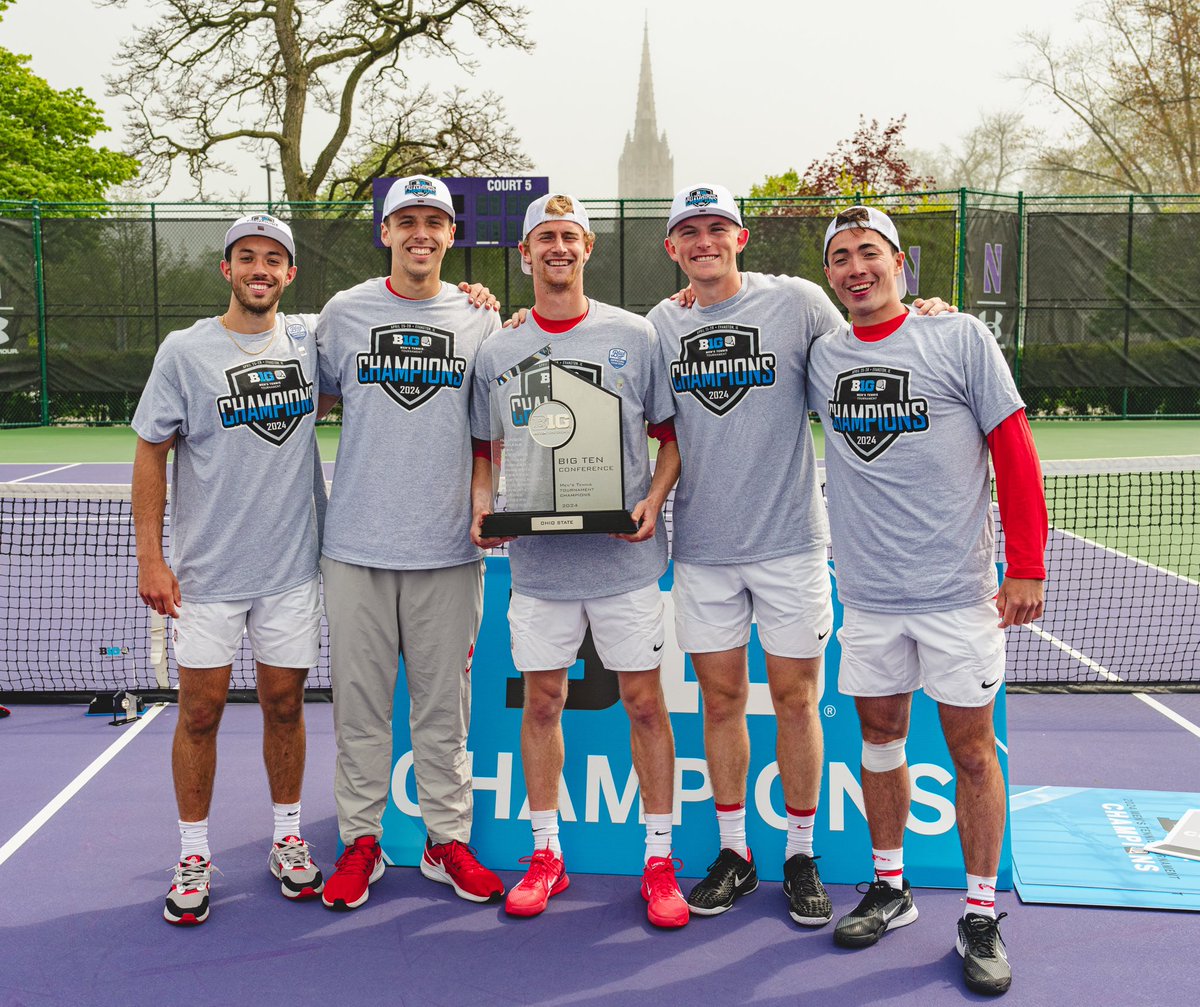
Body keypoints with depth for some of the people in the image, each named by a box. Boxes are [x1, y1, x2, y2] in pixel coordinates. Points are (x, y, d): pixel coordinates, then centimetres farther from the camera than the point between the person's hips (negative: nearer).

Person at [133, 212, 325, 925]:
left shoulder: (311, 339, 2)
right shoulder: (185, 351, -4)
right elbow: (152, 454, -1)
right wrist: (150, 557, -6)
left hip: (292, 568, 2)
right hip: (204, 572, -2)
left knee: (285, 704, 10)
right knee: (201, 710, 4)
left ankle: (288, 839, 27)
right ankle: (194, 855, 20)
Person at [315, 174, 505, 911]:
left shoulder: (479, 319, 6)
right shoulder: (345, 313, 5)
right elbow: (318, 398, 17)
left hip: (449, 546, 0)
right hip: (357, 544, 0)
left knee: (444, 701, 7)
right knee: (360, 699, 6)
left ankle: (447, 838, 21)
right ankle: (361, 839, 20)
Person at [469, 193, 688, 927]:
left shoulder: (636, 336, 1)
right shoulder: (498, 350, 6)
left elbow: (674, 434, 5)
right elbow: (488, 451, 13)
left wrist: (654, 500, -11)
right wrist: (483, 507, -5)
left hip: (625, 556, -2)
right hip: (536, 559, 2)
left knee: (644, 700, 4)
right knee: (542, 702, 9)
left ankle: (660, 858, 17)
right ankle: (546, 854, 24)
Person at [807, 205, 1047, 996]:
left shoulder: (961, 338, -5)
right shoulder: (821, 358, 5)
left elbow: (1014, 450, -5)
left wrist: (1027, 567, -8)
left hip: (958, 592, -3)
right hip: (867, 595, 4)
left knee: (972, 750, 3)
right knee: (880, 736, 13)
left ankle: (982, 915, 17)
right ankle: (890, 890, 30)